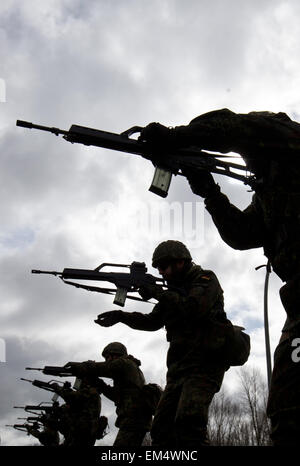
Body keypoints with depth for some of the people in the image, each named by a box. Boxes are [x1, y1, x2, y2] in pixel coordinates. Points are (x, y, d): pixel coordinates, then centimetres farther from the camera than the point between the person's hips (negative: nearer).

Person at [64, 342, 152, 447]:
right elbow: (117, 396, 28)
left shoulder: (124, 363, -1)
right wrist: (100, 384, 20)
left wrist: (76, 366, 7)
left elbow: (99, 368, -6)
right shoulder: (134, 368, 27)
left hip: (132, 421, -10)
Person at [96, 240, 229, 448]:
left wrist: (158, 292, -11)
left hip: (203, 363, -8)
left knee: (188, 422, -28)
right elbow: (153, 321, 27)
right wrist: (121, 316, 13)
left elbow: (195, 308, -18)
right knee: (162, 427, 1)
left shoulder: (206, 279, 1)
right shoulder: (176, 288, 23)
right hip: (179, 368, 8)